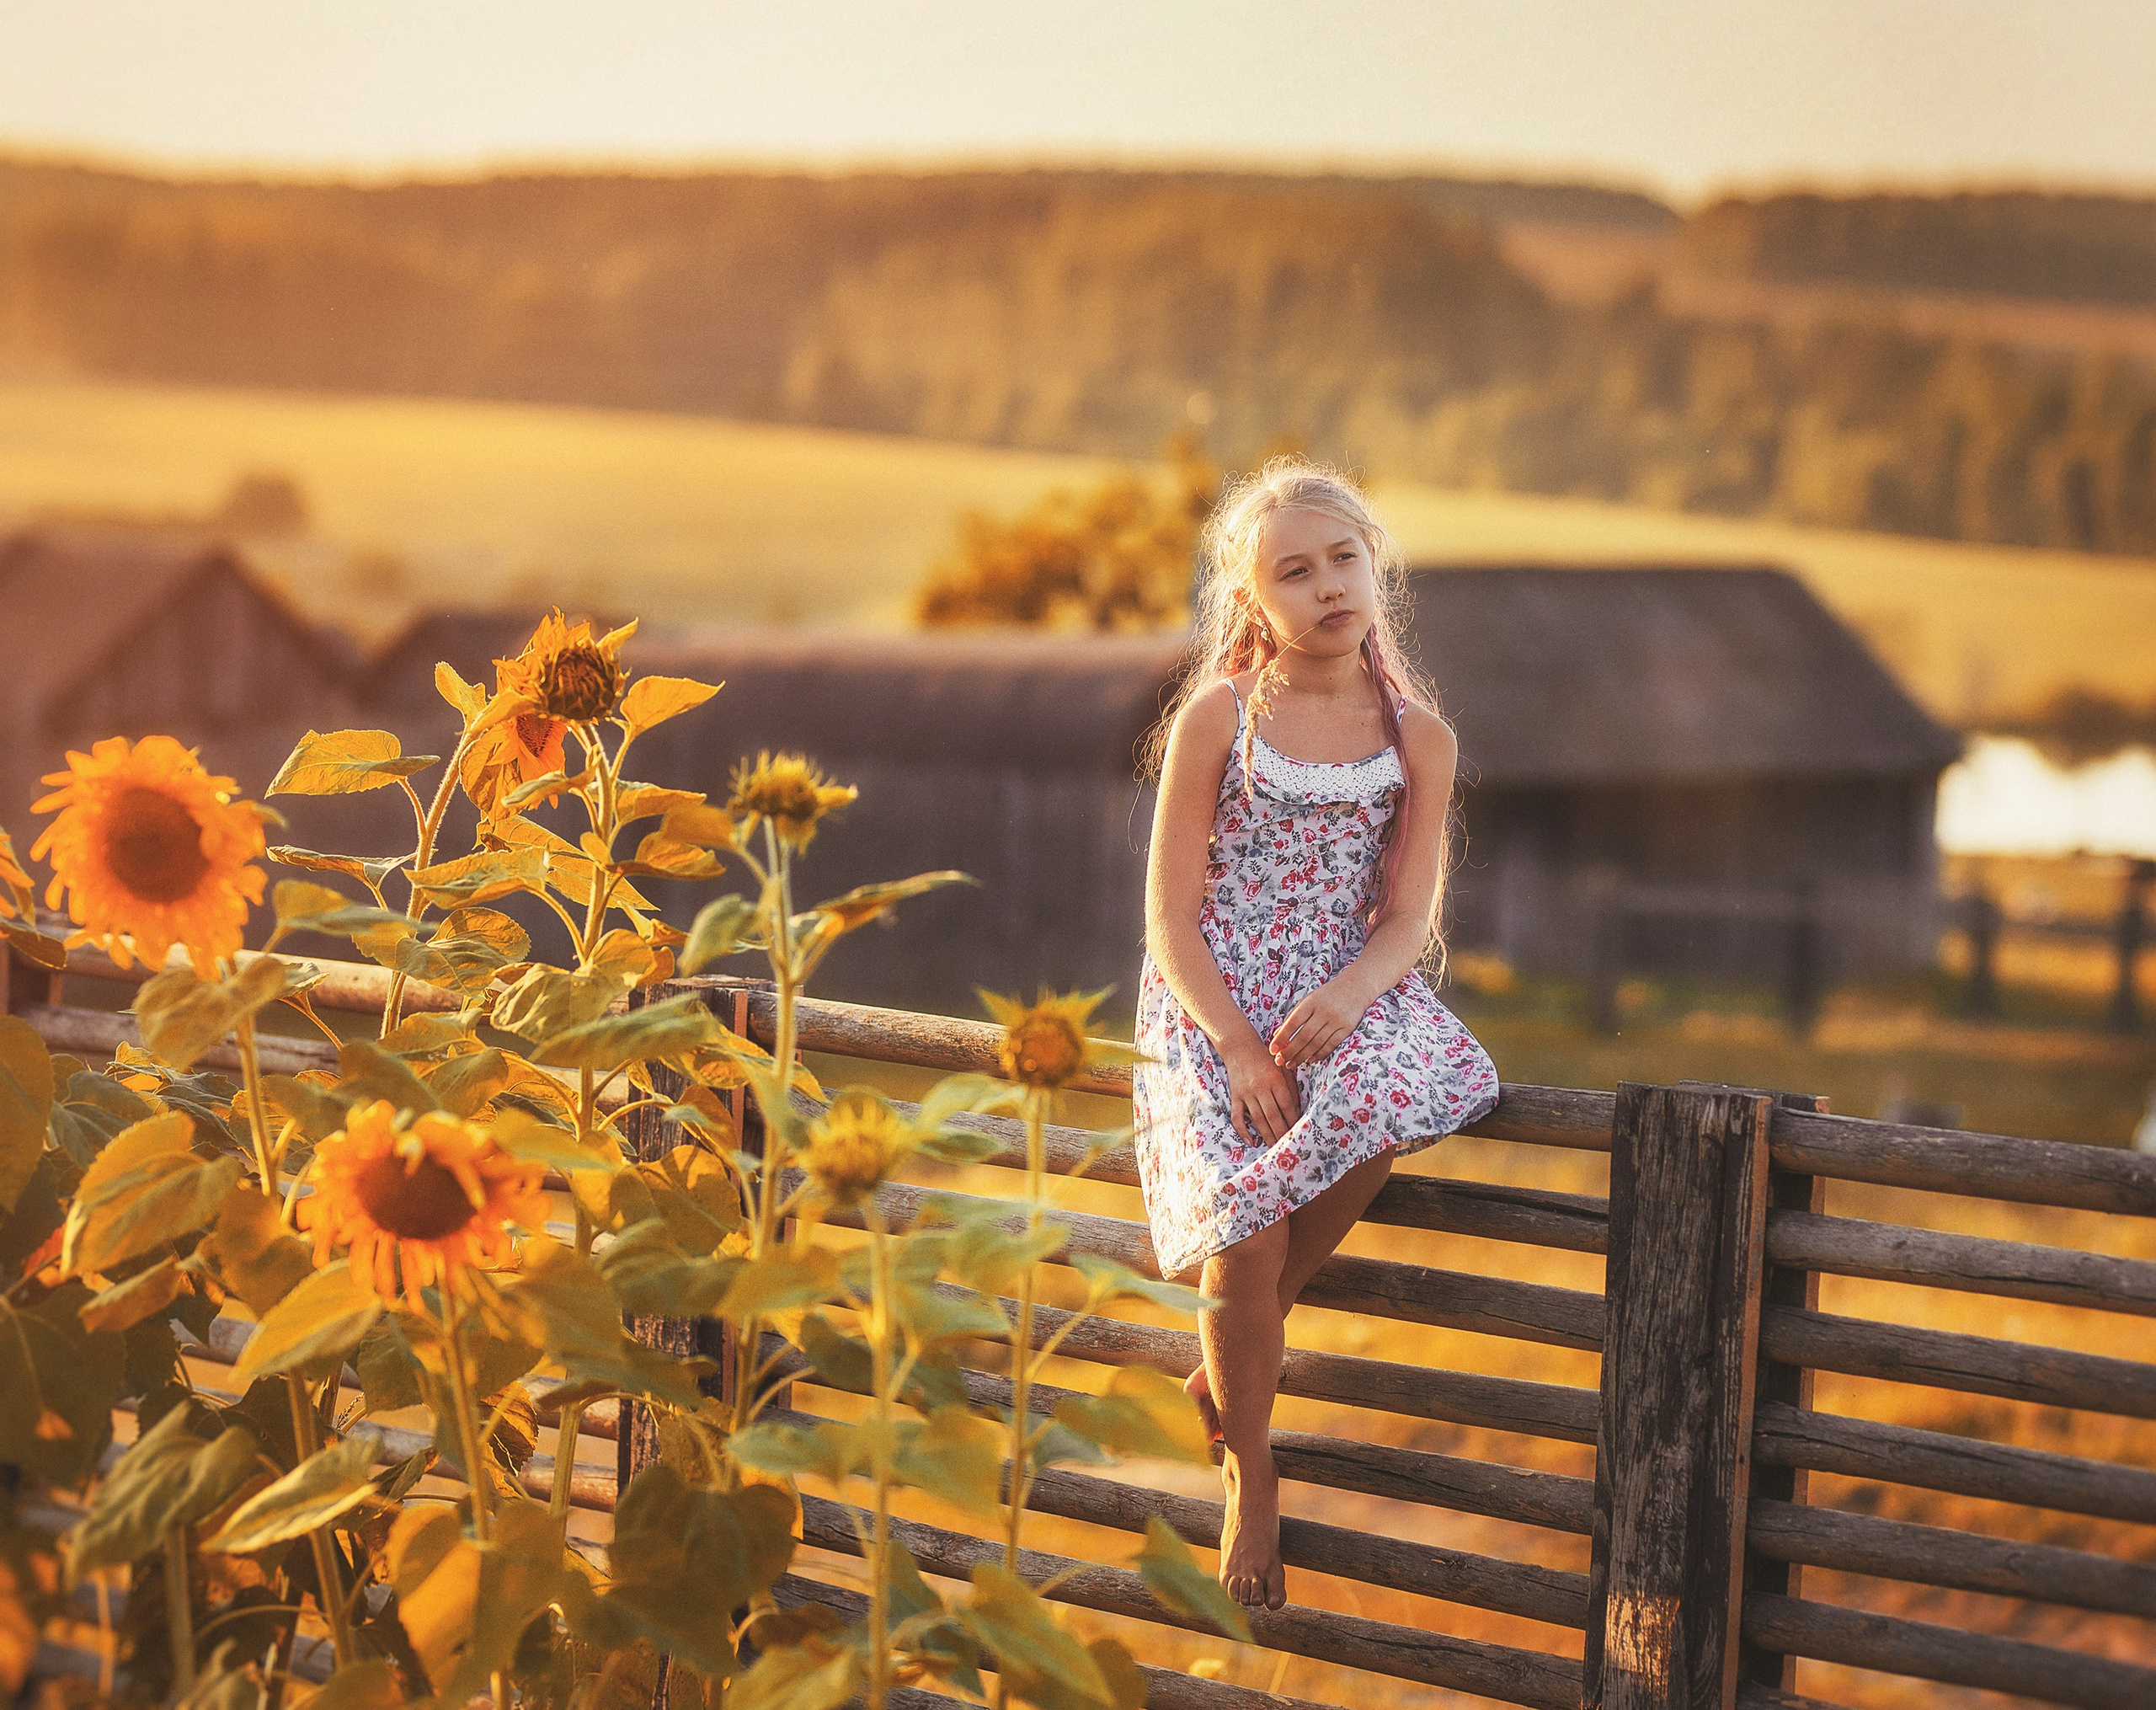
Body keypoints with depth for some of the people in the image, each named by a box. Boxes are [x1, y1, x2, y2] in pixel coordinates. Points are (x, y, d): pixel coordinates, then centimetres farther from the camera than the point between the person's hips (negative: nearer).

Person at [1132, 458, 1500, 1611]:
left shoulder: (1417, 737, 4)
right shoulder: (1217, 717, -3)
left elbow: (1406, 919, 0)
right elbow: (1171, 919, -5)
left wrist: (1345, 996, -22)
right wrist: (1237, 1048, -19)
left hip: (1344, 990, 2)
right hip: (1211, 1000, -2)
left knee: (1388, 1096, -34)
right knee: (1245, 1238, -25)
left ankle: (1231, 1364, -8)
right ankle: (1248, 1472, 4)